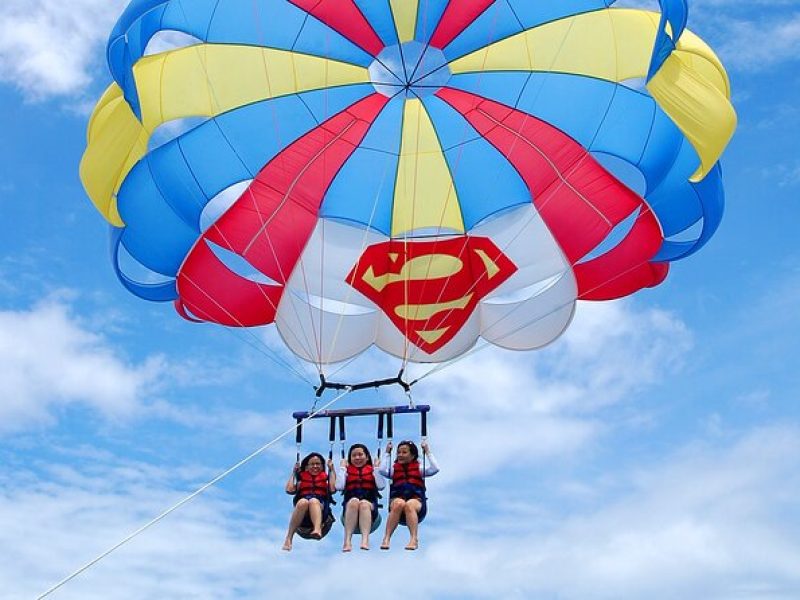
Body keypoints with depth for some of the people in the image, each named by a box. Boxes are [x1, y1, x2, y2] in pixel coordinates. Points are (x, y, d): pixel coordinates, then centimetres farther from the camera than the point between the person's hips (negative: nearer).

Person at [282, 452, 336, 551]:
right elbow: (289, 490, 12)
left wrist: (331, 470, 12)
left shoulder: (325, 477, 27)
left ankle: (317, 529, -66)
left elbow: (332, 489, 6)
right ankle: (288, 538, -40)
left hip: (321, 507, -1)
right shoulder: (301, 477, 29)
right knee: (303, 502, -36)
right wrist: (294, 472, 21)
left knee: (313, 501, -36)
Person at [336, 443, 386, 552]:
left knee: (364, 503, -34)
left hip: (370, 503, 0)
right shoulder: (347, 470, 16)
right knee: (354, 501, -33)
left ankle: (365, 539, -51)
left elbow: (381, 486, -3)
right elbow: (339, 487, -3)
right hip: (350, 505, 0)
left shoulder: (372, 470, 15)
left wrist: (376, 468, 0)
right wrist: (342, 467, 4)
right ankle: (347, 540, -41)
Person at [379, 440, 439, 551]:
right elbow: (382, 470, 2)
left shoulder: (419, 468, 21)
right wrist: (387, 453, 12)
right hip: (397, 498, 1)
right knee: (399, 503, -37)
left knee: (409, 505, -38)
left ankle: (414, 539, -46)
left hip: (416, 499, -1)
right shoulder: (394, 469, 22)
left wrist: (427, 452, 10)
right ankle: (386, 538, -41)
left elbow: (435, 469, 6)